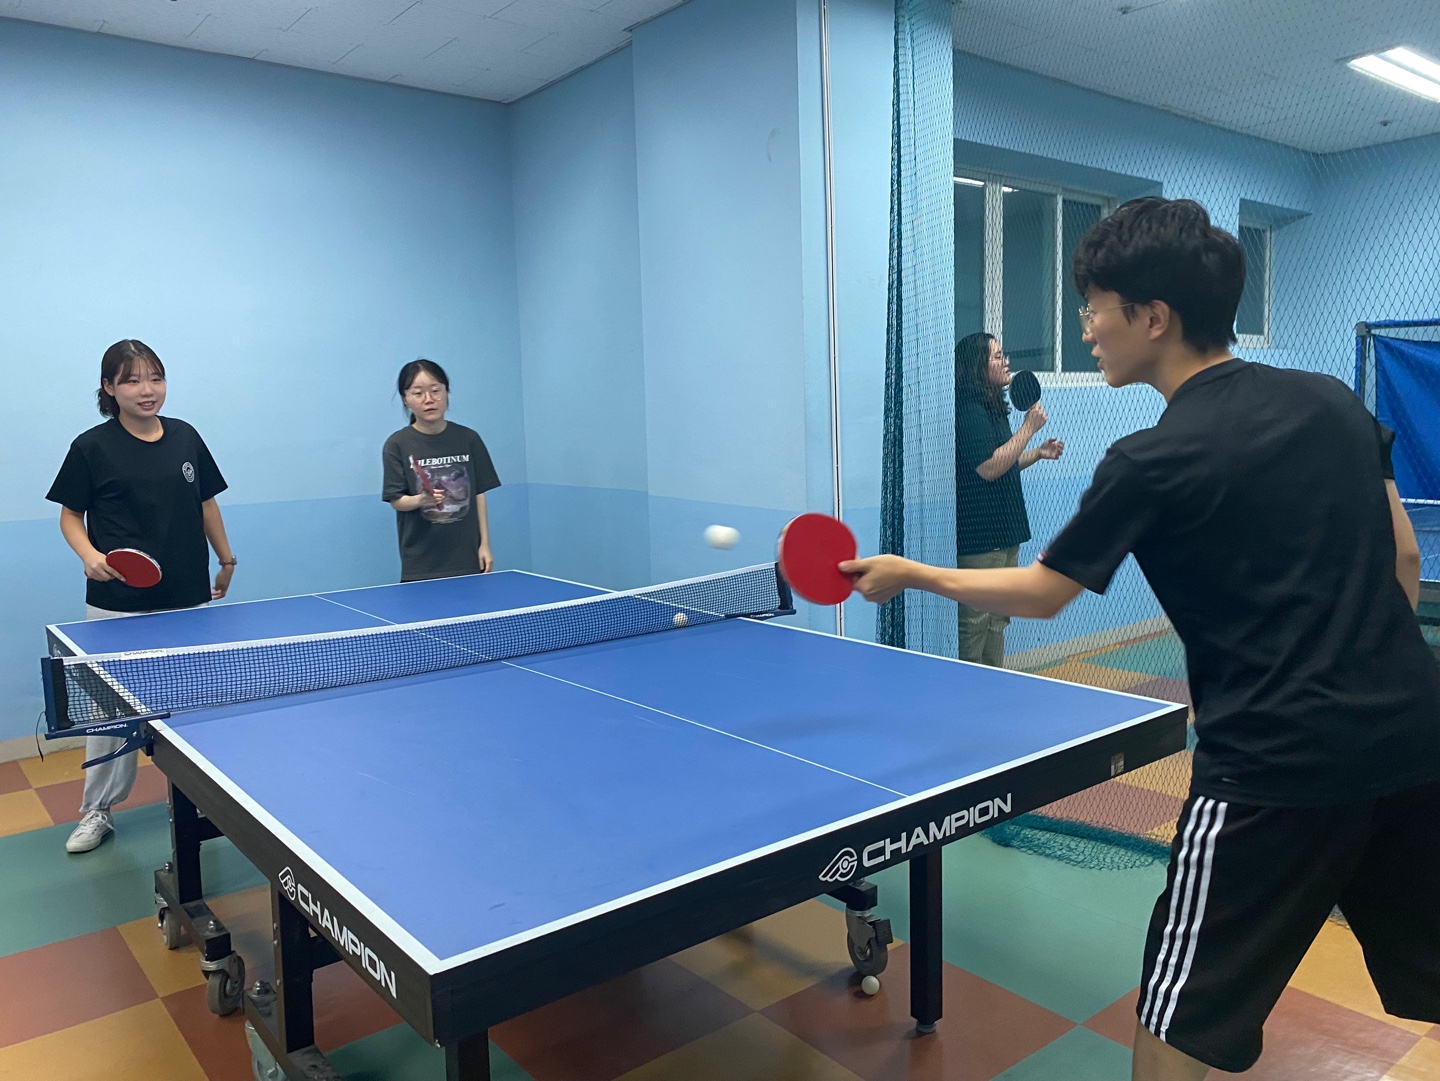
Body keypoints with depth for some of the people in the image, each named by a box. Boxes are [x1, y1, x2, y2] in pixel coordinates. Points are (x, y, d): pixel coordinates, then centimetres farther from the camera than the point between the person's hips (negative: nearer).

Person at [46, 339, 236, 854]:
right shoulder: (92, 447, -4)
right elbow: (70, 514, 1)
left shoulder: (185, 437, 5)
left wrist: (226, 559, 16)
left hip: (190, 598, 3)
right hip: (119, 604, -3)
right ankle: (97, 810, 19)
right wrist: (89, 554, -18)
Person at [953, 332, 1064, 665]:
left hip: (1005, 533, 10)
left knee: (998, 620, 15)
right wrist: (1029, 427, -17)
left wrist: (1039, 453, 12)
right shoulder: (970, 411, -15)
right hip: (980, 539, -10)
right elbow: (988, 468, -23)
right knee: (975, 622, -4)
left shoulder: (995, 409, 15)